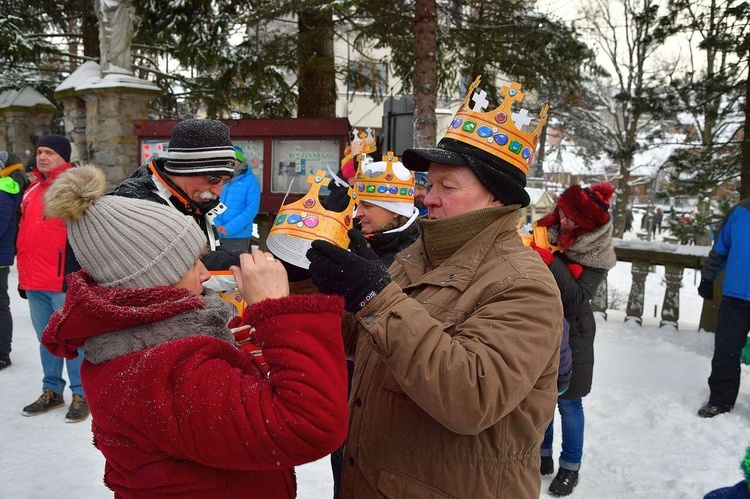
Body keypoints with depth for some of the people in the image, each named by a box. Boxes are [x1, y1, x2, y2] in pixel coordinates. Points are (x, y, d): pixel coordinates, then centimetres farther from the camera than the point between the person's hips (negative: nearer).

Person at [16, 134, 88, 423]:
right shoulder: (31, 192, 16)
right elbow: (24, 235, 22)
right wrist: (24, 276, 20)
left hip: (64, 282, -8)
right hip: (34, 283, 8)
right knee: (46, 340, 16)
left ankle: (81, 394, 13)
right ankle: (52, 391, 29)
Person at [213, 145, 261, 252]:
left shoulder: (250, 181, -6)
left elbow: (252, 209, -14)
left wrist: (230, 228, -17)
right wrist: (218, 224, -6)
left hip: (239, 235, -6)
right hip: (221, 235, 6)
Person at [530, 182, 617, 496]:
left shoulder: (596, 252, -14)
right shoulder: (548, 231, -3)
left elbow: (577, 298, -22)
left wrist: (551, 263, -30)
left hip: (570, 335, -4)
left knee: (568, 401, 8)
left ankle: (570, 467, 27)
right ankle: (542, 455, 34)